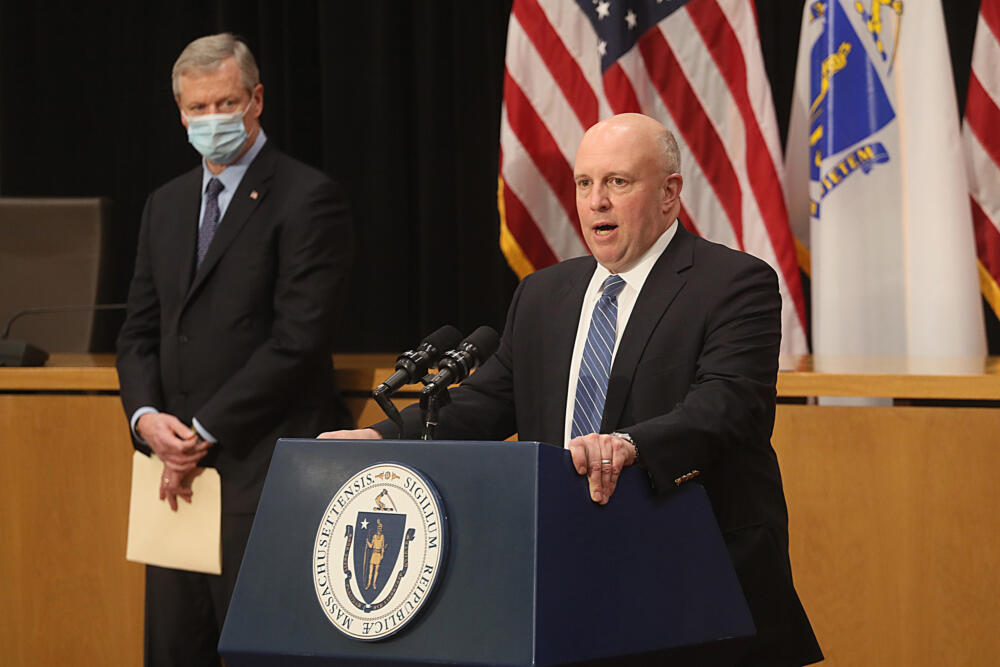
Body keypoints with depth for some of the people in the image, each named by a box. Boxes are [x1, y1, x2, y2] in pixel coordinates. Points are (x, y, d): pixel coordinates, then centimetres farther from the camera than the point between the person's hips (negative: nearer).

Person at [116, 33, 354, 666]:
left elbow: (300, 340, -13)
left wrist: (204, 432, -12)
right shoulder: (166, 205, 18)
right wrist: (146, 416, -2)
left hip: (267, 469, -7)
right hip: (180, 470, 7)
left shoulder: (308, 198, -6)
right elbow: (140, 330, 19)